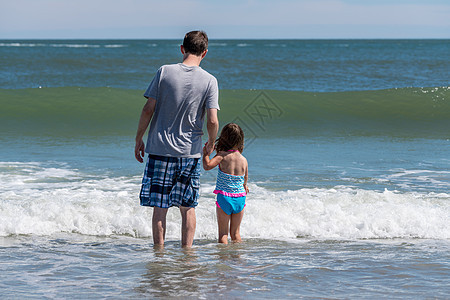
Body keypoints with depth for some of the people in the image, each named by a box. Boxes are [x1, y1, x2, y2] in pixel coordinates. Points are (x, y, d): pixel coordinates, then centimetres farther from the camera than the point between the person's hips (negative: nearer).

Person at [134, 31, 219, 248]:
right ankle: (187, 250, 14)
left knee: (160, 206, 5)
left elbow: (148, 109, -5)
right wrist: (211, 143, 10)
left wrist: (138, 139, 6)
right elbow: (212, 121, -9)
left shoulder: (164, 72, -5)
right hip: (190, 151, 1)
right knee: (188, 207, 12)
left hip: (160, 149, -1)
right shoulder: (209, 81, -4)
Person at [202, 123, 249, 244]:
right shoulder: (244, 160, 1)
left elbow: (207, 165, -26)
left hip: (224, 197, -4)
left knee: (223, 233, 3)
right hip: (240, 199, 4)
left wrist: (206, 153, -8)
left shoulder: (222, 156, -13)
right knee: (235, 232, 16)